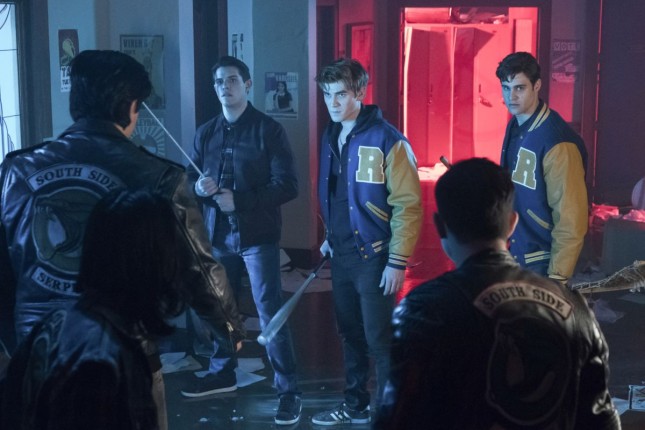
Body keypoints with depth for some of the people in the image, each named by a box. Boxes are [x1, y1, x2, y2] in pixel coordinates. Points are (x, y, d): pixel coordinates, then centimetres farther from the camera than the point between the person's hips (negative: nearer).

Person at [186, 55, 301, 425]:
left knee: (270, 312, -6)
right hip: (219, 234, 5)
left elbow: (288, 185, -11)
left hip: (257, 235, -5)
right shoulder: (205, 133, 10)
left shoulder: (269, 129, -6)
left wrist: (240, 200, -19)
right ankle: (222, 372, 36)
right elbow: (190, 180, 13)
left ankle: (289, 391, 1)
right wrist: (199, 188, -11)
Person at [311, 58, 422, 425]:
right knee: (351, 334, 17)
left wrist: (398, 261, -19)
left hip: (373, 255, -7)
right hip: (342, 254, 7)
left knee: (379, 340, -1)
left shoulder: (387, 140, -14)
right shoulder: (331, 137, 8)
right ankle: (356, 405, 32)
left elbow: (408, 205, -16)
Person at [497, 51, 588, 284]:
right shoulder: (515, 126, 3)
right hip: (511, 255, 7)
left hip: (540, 263, -7)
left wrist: (557, 276, -18)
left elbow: (570, 219, -20)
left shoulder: (557, 142, -21)